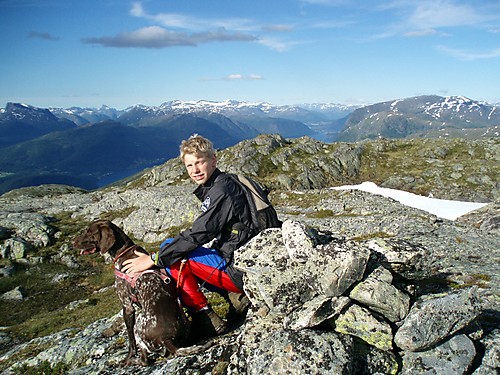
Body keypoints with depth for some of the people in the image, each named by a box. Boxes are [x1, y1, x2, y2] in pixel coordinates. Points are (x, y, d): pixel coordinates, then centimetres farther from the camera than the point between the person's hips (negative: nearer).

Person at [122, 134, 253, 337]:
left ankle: (205, 317, -6)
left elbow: (197, 235, -22)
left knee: (171, 253, -9)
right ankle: (235, 295, 5)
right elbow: (205, 236, 16)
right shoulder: (218, 186, 13)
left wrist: (154, 259, -15)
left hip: (240, 270, -10)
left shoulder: (221, 191, -17)